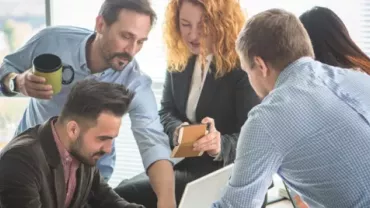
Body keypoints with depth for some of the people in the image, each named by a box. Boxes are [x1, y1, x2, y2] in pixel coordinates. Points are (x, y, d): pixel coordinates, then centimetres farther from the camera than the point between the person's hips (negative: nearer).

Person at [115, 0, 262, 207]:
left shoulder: (243, 68, -15)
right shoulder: (178, 60, 5)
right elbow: (166, 112, 10)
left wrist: (221, 145, -41)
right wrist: (178, 130, -15)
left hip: (220, 174, -7)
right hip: (180, 165, 7)